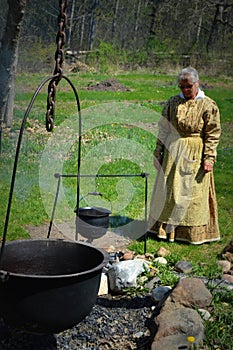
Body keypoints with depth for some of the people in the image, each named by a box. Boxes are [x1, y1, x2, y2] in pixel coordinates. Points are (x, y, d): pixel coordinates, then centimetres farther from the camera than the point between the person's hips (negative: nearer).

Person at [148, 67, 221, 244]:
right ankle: (167, 228, 21)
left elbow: (213, 135, -5)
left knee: (193, 193, 2)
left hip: (195, 155, -3)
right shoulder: (173, 103, 4)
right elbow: (163, 129, 10)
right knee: (168, 190, 8)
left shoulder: (208, 105, -5)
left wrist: (209, 158, -12)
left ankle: (194, 232, 16)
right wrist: (158, 152, 8)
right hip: (173, 153, 3)